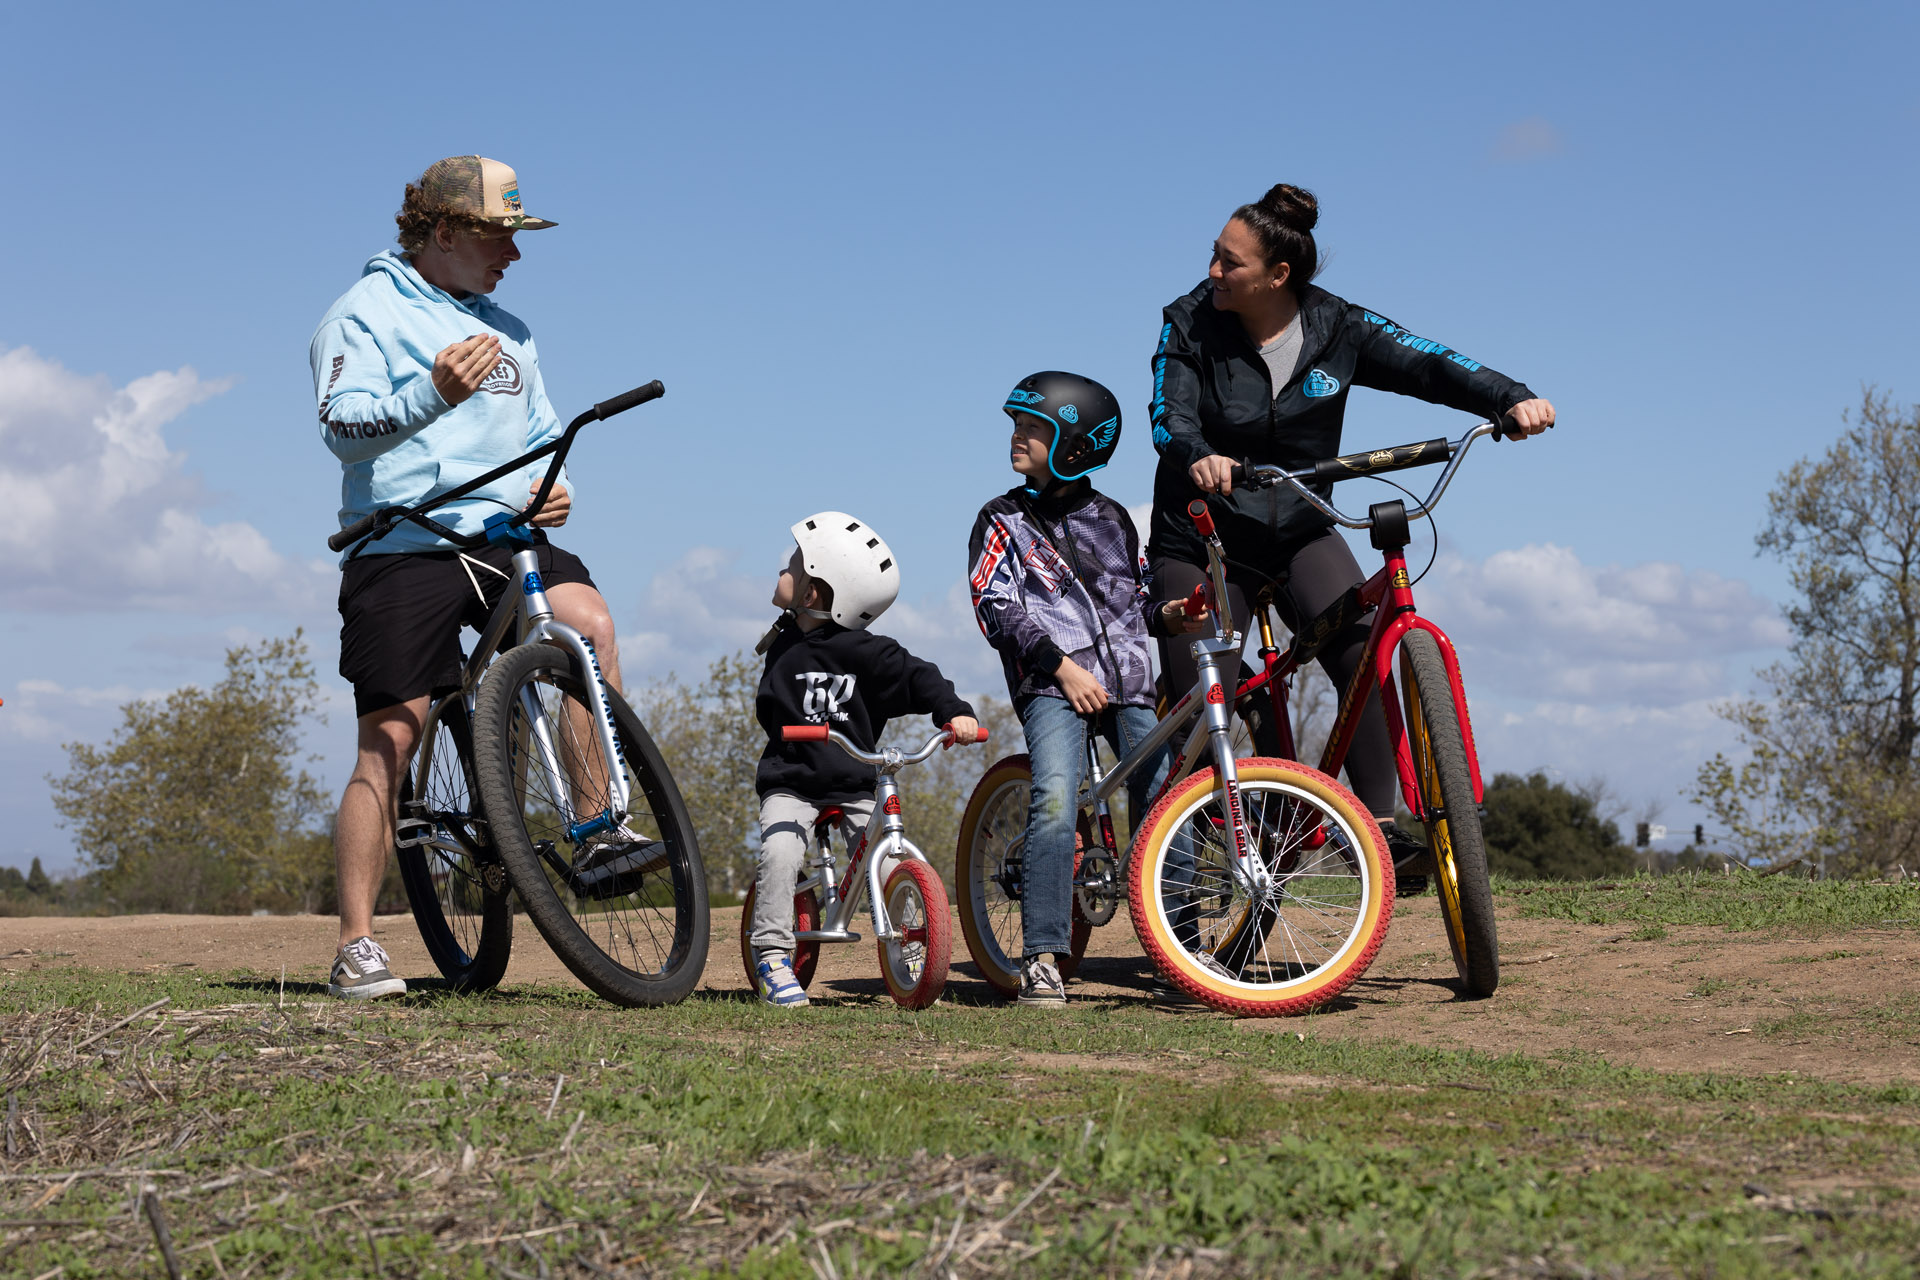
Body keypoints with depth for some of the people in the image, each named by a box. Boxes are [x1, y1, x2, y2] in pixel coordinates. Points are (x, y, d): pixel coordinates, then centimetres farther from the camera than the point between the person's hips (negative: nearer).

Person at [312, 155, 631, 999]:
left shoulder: (507, 333, 22)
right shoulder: (367, 313, 0)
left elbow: (539, 438, 28)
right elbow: (345, 428, -15)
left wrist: (548, 490, 4)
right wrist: (434, 393, -34)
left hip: (502, 537, 5)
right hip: (402, 548, -5)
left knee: (589, 622, -25)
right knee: (388, 745, -6)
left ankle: (602, 830, -18)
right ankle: (356, 945, 1)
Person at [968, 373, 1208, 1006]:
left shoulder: (1112, 519, 18)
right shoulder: (1004, 520, 8)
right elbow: (997, 606, -3)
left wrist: (1163, 615, 0)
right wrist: (1060, 666, -14)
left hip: (1128, 682, 3)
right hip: (1053, 683, -3)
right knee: (1055, 803, -26)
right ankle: (1041, 956, -22)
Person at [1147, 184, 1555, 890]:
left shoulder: (1335, 327, -7)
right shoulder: (1189, 324, -11)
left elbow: (1427, 364, -14)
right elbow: (1171, 415, -24)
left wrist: (1512, 399, -31)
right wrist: (1197, 457, -47)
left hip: (1299, 533, 1)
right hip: (1202, 539, -1)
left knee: (1362, 655, -23)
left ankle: (1380, 828, -21)